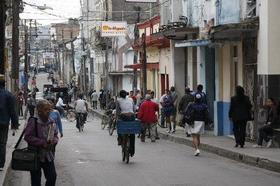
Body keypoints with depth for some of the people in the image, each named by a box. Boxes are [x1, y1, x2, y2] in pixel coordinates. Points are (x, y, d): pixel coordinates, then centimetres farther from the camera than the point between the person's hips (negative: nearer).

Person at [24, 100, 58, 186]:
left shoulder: (52, 123, 3)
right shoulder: (33, 122, -14)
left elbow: (56, 136, 12)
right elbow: (27, 136, -17)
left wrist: (53, 141, -11)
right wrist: (42, 143, -21)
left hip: (48, 155, 5)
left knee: (52, 176, 4)